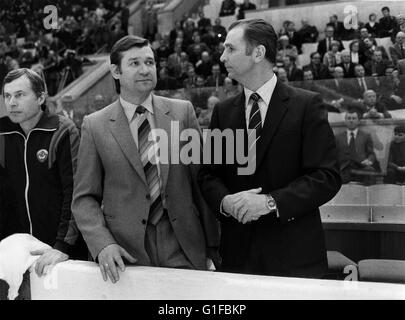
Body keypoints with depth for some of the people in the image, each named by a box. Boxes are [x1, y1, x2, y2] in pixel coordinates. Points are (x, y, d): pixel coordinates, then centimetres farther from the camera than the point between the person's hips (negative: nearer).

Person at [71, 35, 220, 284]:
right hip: (127, 253, -1)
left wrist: (212, 247, 2)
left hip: (184, 250, 1)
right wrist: (103, 244, -13)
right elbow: (84, 197, 2)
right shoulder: (95, 126, 1)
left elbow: (201, 181, 4)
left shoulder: (183, 111, 4)